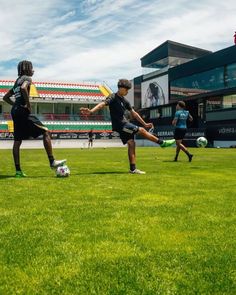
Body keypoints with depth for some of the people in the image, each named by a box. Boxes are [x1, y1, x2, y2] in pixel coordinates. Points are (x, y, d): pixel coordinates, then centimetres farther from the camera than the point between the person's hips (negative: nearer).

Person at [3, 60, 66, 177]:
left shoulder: (17, 81, 24)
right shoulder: (27, 78, -2)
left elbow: (5, 97, 26)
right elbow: (23, 88, -26)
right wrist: (28, 104, -18)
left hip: (15, 111, 9)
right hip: (23, 111, -9)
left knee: (17, 141, 7)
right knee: (45, 131, -6)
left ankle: (18, 171, 7)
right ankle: (52, 162, -9)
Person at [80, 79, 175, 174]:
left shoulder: (125, 101, 15)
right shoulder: (113, 97, -8)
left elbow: (134, 113, 20)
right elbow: (103, 104, -24)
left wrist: (145, 124, 21)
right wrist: (90, 111, -41)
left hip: (125, 124, 8)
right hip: (120, 125, -8)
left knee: (131, 143, 0)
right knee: (142, 130, -7)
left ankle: (133, 169, 3)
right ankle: (162, 143, 8)